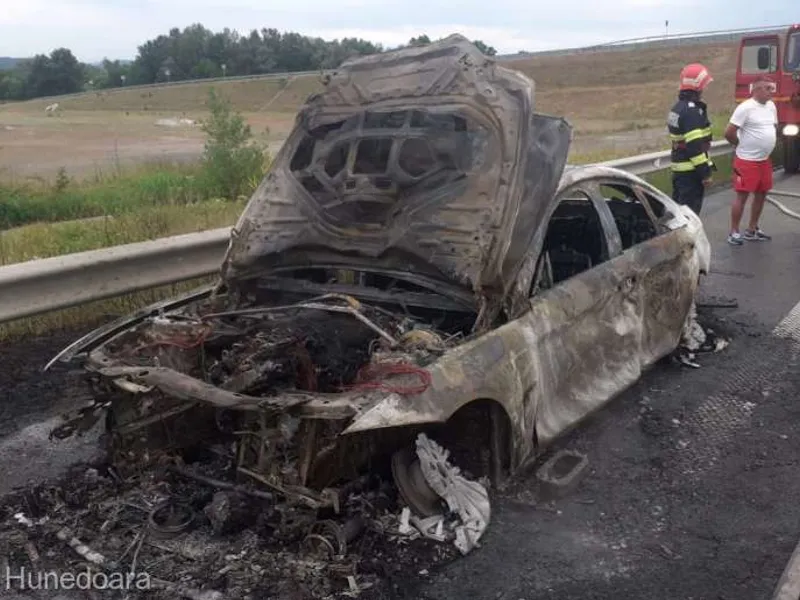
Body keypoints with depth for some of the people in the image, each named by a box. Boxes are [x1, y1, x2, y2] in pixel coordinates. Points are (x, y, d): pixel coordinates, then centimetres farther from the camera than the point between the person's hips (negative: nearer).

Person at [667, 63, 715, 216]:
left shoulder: (679, 107, 12)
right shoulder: (692, 110, -19)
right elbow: (695, 146, -23)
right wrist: (705, 172, -19)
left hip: (679, 167, 10)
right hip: (691, 170, -10)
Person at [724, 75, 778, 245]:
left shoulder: (771, 106, 9)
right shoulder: (746, 108, -16)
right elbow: (729, 133, -17)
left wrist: (767, 146, 14)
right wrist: (741, 145, -1)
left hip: (765, 160, 8)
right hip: (746, 161, -8)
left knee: (761, 195, 14)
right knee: (742, 196, -3)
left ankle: (752, 230, 26)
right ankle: (733, 232, 6)